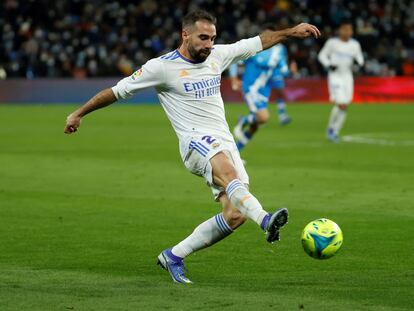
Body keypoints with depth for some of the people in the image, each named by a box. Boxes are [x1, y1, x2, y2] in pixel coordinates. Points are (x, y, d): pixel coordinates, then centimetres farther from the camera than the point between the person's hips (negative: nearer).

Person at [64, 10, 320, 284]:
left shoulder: (217, 55, 13)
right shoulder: (162, 67, -3)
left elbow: (259, 42, 24)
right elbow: (117, 91, 5)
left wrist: (292, 32, 19)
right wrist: (79, 113, 10)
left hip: (225, 143, 6)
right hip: (196, 140, -6)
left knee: (235, 215, -8)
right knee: (228, 172, -39)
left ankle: (174, 256, 5)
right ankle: (266, 220, -62)